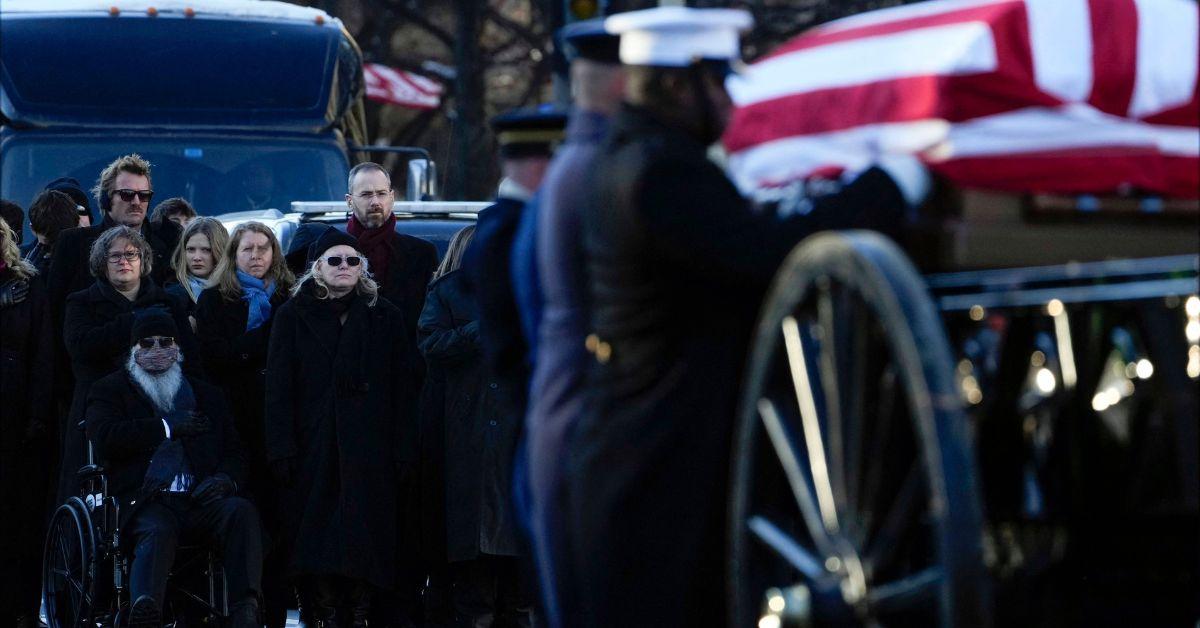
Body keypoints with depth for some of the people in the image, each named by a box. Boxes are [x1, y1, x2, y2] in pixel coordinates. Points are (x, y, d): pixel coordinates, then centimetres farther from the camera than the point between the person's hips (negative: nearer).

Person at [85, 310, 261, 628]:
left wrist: (225, 479, -2)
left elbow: (234, 454, 24)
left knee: (241, 511, -31)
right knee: (157, 531, -39)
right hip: (147, 503, -3)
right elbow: (104, 439, -1)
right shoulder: (109, 390, 20)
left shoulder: (207, 395, 30)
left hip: (201, 500, 3)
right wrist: (168, 427, 2)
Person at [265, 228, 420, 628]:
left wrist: (403, 452, -2)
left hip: (370, 451, 0)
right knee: (318, 538, -6)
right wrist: (282, 450, -7)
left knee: (366, 540, -6)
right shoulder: (293, 317, 10)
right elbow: (278, 388, 4)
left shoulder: (385, 317, 11)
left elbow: (404, 389, 7)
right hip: (313, 452, 0)